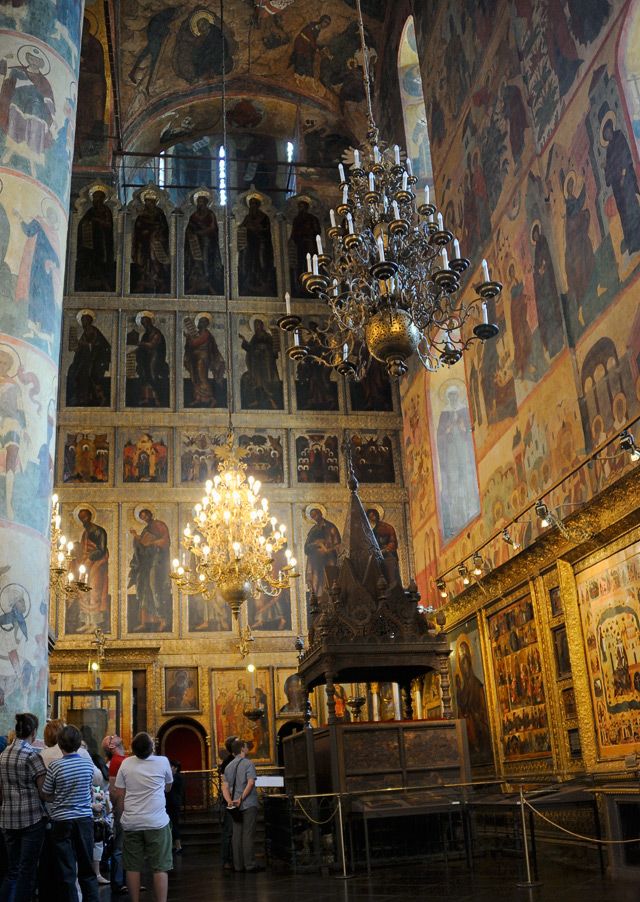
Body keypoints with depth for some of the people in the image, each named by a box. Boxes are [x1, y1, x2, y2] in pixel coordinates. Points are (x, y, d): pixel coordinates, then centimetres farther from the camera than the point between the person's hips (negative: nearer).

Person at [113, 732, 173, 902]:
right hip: (157, 822, -2)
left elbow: (119, 795, 3)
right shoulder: (162, 762, -5)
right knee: (160, 868, 1)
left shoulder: (126, 764, -1)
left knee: (133, 867, 10)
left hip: (131, 823, 2)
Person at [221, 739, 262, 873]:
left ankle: (238, 864, 9)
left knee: (236, 835, 7)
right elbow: (250, 783, -18)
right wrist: (241, 799, -16)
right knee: (248, 834, -4)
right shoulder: (248, 764, -6)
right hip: (249, 804, -6)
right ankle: (250, 864, -4)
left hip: (235, 805, 6)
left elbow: (225, 787, 7)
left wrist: (229, 800, -4)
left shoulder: (228, 766, 14)